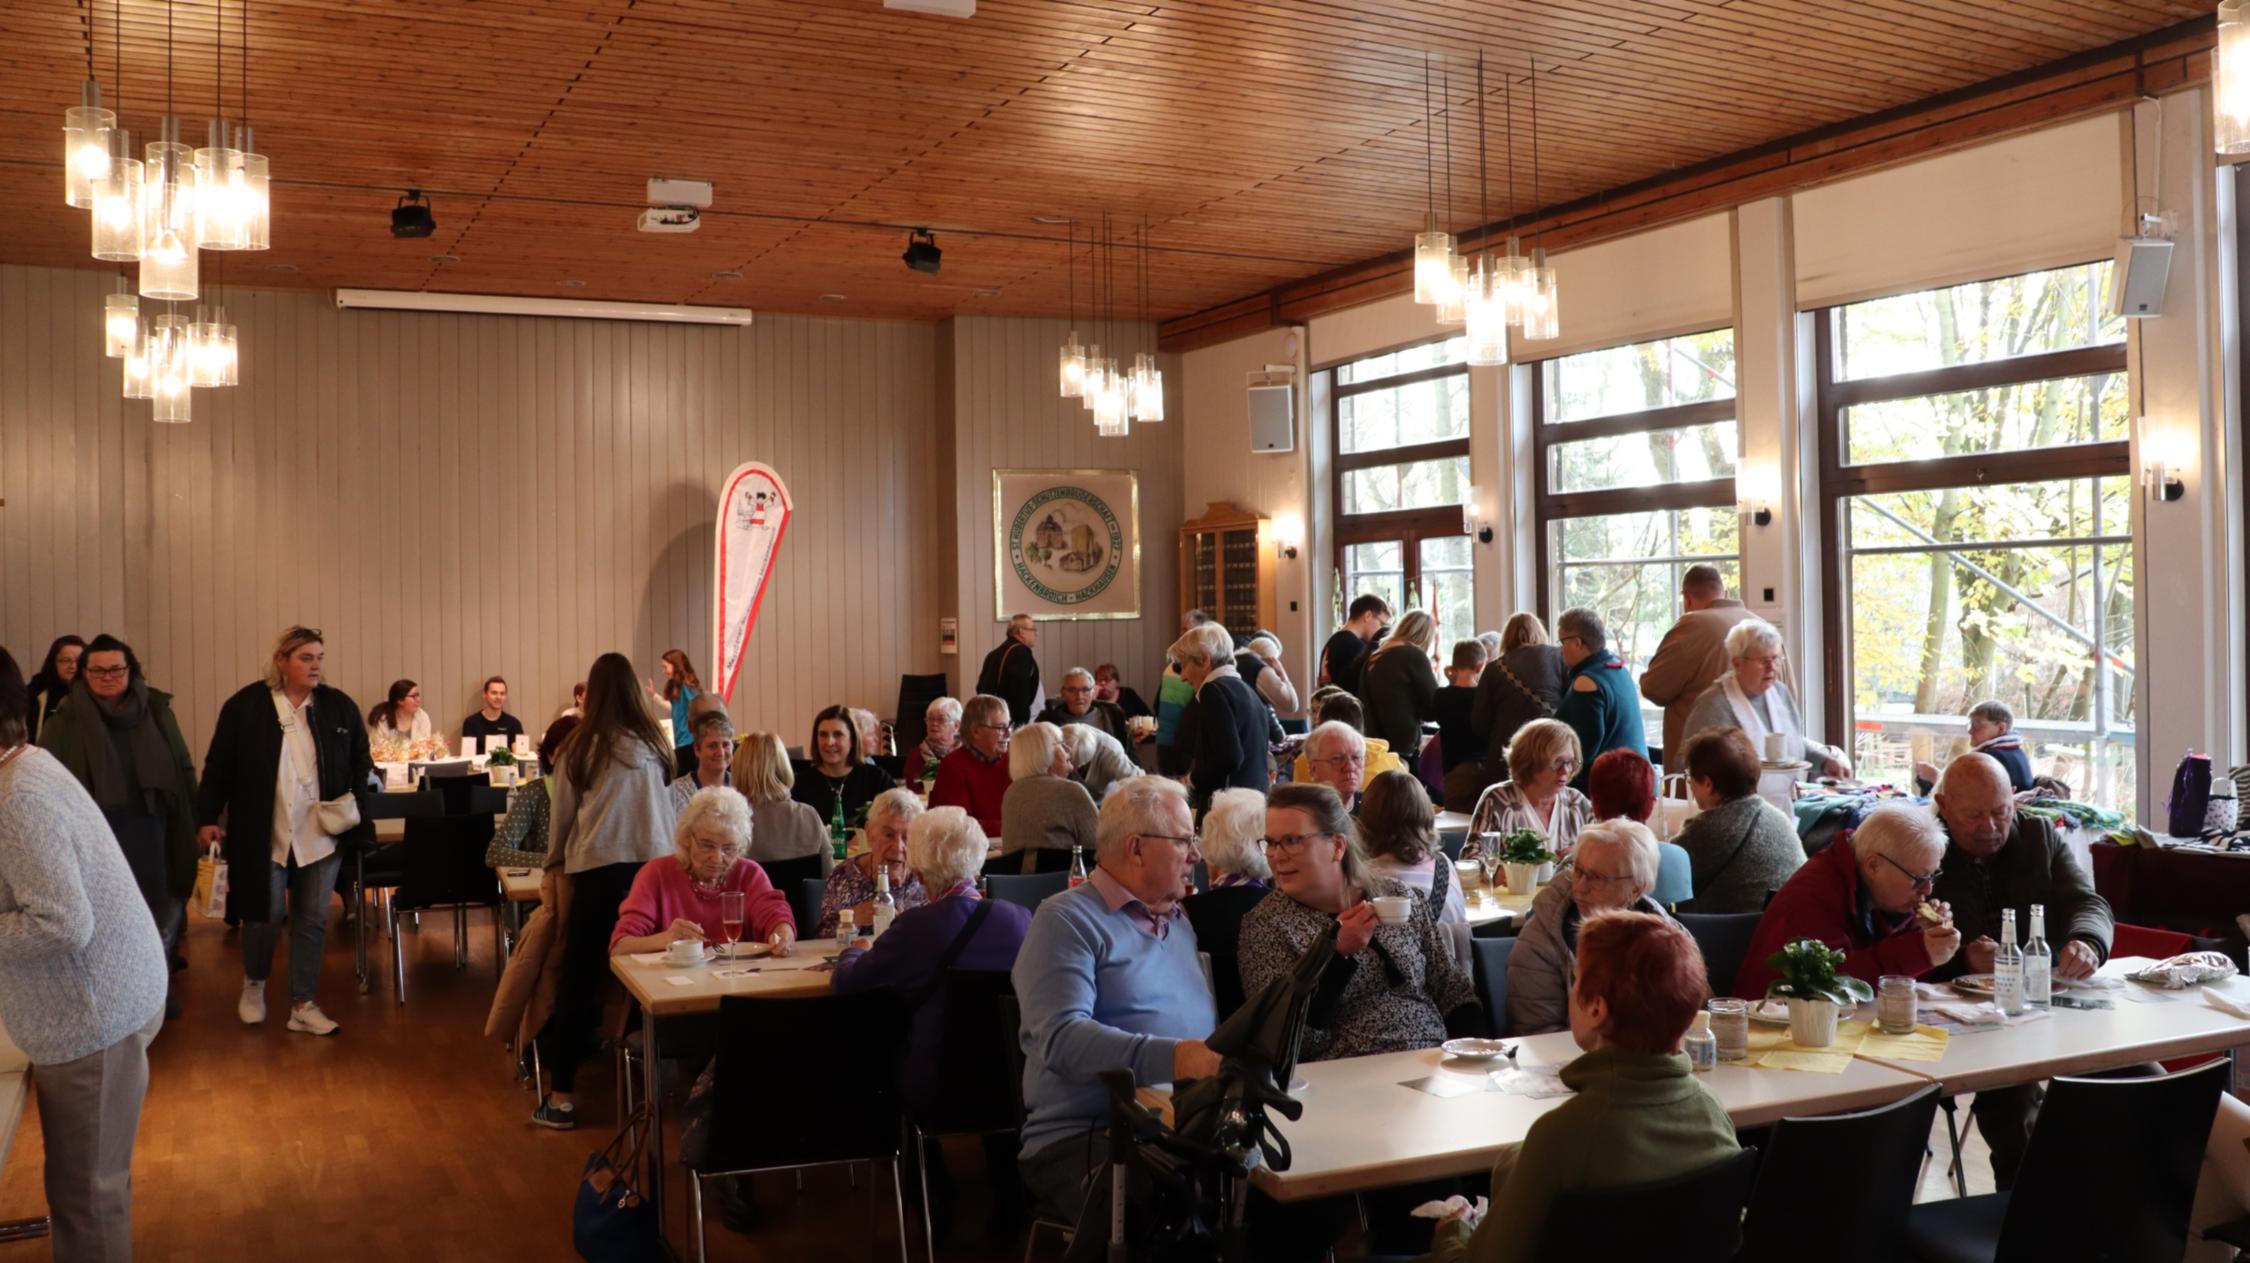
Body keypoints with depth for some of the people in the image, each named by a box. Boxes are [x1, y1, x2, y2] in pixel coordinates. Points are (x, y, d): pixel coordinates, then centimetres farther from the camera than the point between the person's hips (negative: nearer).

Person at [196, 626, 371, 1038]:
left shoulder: (340, 706, 4)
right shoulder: (246, 706, -3)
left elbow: (362, 762, 11)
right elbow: (219, 766, 0)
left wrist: (354, 799, -4)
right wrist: (207, 818, -3)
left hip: (322, 834, 2)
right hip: (264, 835, -2)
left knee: (312, 919, 5)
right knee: (264, 915, 6)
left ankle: (303, 1005, 14)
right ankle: (254, 984, 34)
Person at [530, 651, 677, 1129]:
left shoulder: (580, 748, 3)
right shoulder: (655, 744, 7)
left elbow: (562, 816, 13)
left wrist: (556, 861, 30)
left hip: (597, 870, -2)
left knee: (579, 981, 3)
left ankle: (561, 1095, 5)